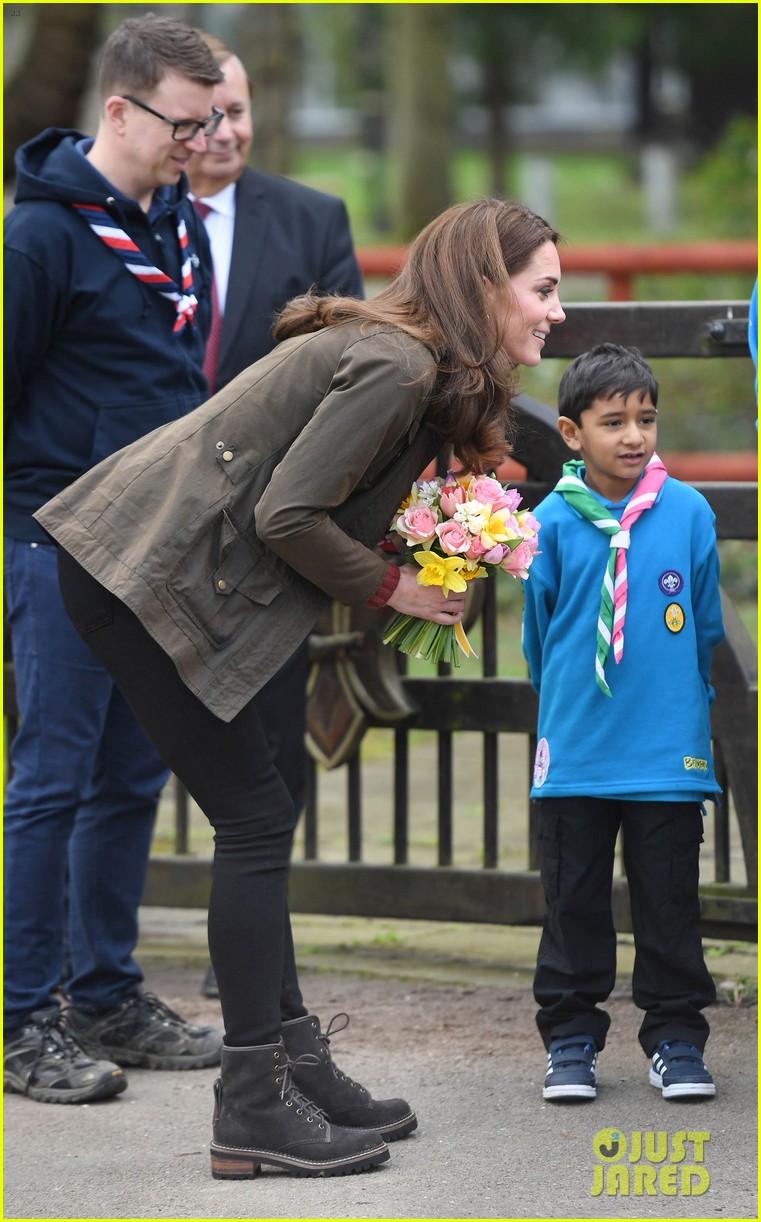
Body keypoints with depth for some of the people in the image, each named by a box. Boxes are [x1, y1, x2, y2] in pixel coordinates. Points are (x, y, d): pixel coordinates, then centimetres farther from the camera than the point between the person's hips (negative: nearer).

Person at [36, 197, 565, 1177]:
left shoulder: (403, 358, 13)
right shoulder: (398, 366, -17)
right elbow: (287, 515, -20)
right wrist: (391, 587, -7)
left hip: (140, 570, 10)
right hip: (140, 577, -10)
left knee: (257, 820, 13)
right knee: (254, 819, -6)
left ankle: (295, 1064, 20)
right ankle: (254, 1109, -1)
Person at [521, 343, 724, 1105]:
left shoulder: (688, 514, -2)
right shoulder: (553, 521, -5)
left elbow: (704, 628, 10)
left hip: (669, 754, 0)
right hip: (575, 755, 0)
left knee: (669, 904, 6)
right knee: (574, 904, 8)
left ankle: (676, 1041, 17)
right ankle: (570, 1041, 18)